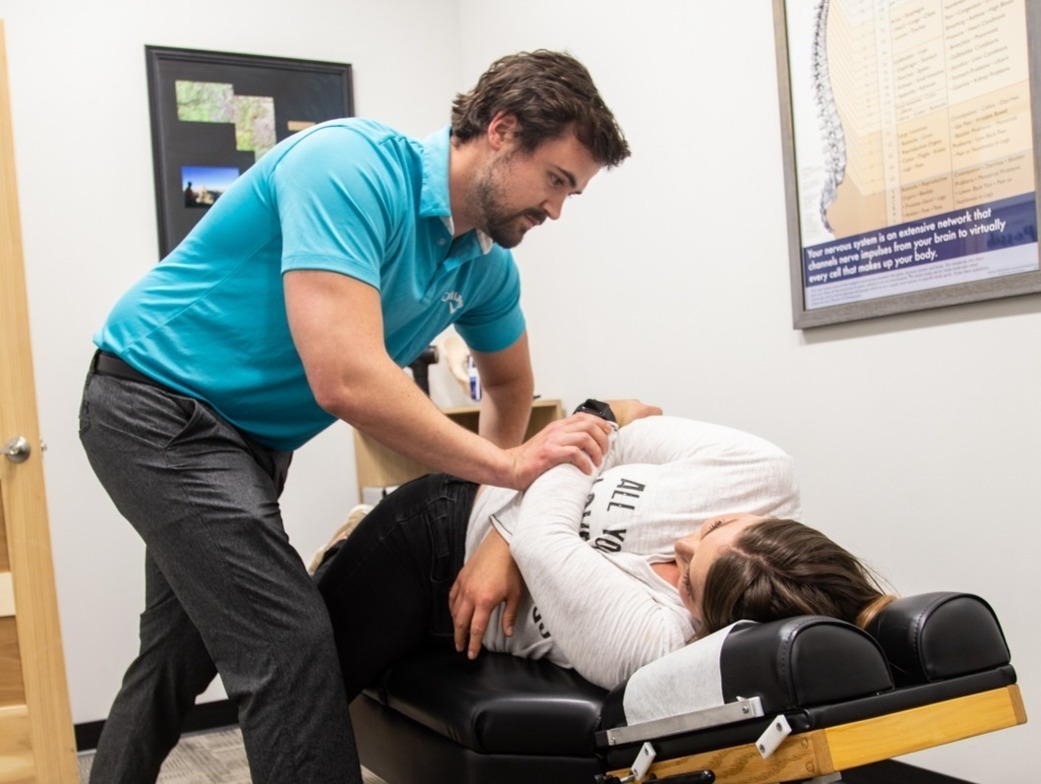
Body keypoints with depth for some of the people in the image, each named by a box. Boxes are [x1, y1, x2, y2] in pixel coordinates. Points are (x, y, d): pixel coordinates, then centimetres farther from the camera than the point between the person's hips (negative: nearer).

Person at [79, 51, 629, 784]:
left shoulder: (487, 262, -1)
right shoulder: (350, 166, -26)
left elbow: (509, 384, 17)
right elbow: (346, 379, -36)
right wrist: (508, 464, -28)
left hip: (252, 435, 9)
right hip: (157, 403, -8)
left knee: (181, 654, 20)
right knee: (292, 641, -15)